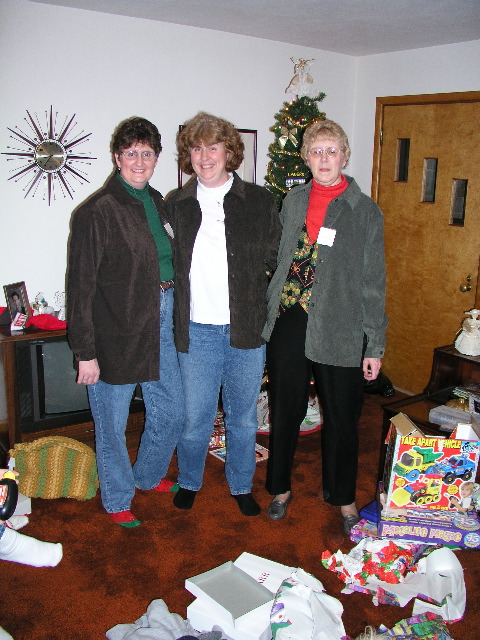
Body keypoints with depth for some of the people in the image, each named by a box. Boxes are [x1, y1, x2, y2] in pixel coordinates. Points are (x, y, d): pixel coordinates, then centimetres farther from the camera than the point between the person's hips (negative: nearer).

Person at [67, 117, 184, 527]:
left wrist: (171, 309, 14)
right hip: (116, 331, -7)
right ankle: (118, 500, 32)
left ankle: (149, 475, 43)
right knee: (112, 423, 9)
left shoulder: (157, 203, 10)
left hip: (162, 321, 7)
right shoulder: (97, 212, -13)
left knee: (171, 413, 16)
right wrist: (84, 351, -14)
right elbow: (81, 286, -14)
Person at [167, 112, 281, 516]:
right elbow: (169, 262, 10)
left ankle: (241, 485, 37)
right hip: (197, 331, 1)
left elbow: (276, 258, 6)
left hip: (246, 330, 0)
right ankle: (189, 481, 37)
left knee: (244, 418, 15)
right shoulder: (177, 204, 5)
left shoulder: (259, 201, 1)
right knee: (196, 418, 11)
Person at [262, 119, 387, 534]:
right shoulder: (293, 202, 7)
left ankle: (344, 498, 32)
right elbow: (278, 260, 12)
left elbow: (373, 282, -3)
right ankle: (281, 488, 35)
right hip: (288, 324, 3)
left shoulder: (365, 211, -3)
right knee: (285, 411, 14)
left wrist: (375, 345, -5)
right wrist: (268, 315, 8)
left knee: (341, 418, 9)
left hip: (340, 331, -2)